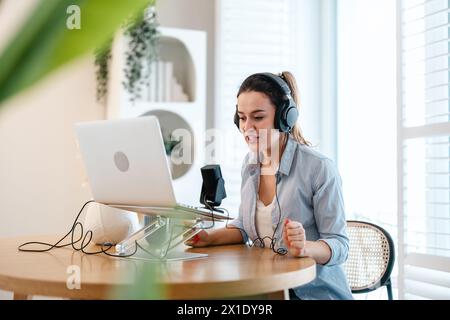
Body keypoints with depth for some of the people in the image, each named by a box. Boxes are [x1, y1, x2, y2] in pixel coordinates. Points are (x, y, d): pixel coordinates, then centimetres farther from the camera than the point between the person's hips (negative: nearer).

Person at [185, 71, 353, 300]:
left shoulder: (319, 169, -15)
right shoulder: (250, 164, 5)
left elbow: (339, 245, -11)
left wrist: (306, 248, -30)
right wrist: (210, 238, 0)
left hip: (316, 292, -5)